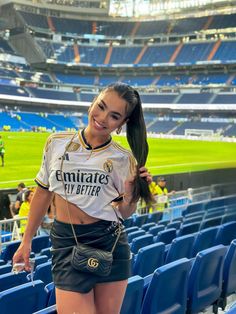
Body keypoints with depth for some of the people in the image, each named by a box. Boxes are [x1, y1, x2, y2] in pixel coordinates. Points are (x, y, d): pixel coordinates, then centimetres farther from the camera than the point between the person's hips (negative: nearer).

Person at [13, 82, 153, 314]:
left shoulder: (123, 159, -3)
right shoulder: (57, 143, 0)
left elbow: (125, 213, 5)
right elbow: (43, 192, 10)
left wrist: (131, 193, -17)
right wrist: (26, 241, 12)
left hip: (110, 242, 1)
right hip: (67, 242, 0)